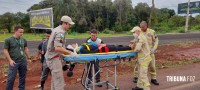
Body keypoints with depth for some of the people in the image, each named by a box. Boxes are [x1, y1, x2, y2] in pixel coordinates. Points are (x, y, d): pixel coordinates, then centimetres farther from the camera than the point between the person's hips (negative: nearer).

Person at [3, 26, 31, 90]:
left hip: (23, 62, 4)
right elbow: (5, 51, -5)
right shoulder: (8, 40, -5)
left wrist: (28, 58, 15)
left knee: (22, 77, 12)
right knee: (11, 78, -2)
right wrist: (10, 60, -13)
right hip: (14, 62, -4)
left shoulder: (24, 40, 7)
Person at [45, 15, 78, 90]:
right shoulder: (60, 32, -19)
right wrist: (70, 53, -27)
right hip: (54, 58, -11)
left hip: (51, 57, 11)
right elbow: (57, 48, -30)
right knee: (59, 83, -8)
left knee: (55, 80, 20)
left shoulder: (56, 29, 12)